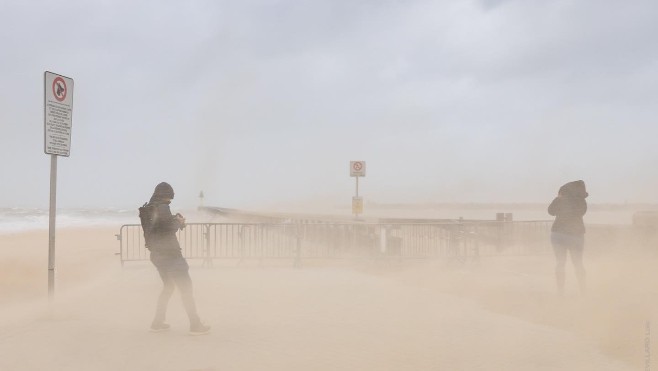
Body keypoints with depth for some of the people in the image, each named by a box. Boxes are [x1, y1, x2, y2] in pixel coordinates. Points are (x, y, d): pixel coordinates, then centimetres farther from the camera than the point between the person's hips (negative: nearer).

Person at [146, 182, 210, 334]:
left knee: (168, 287, 21)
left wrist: (175, 219, 12)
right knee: (186, 286, -2)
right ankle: (195, 325, -2)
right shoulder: (163, 207, -15)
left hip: (156, 254, 9)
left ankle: (157, 323, 21)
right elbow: (170, 229, -20)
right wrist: (179, 222, -1)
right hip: (169, 254, -9)